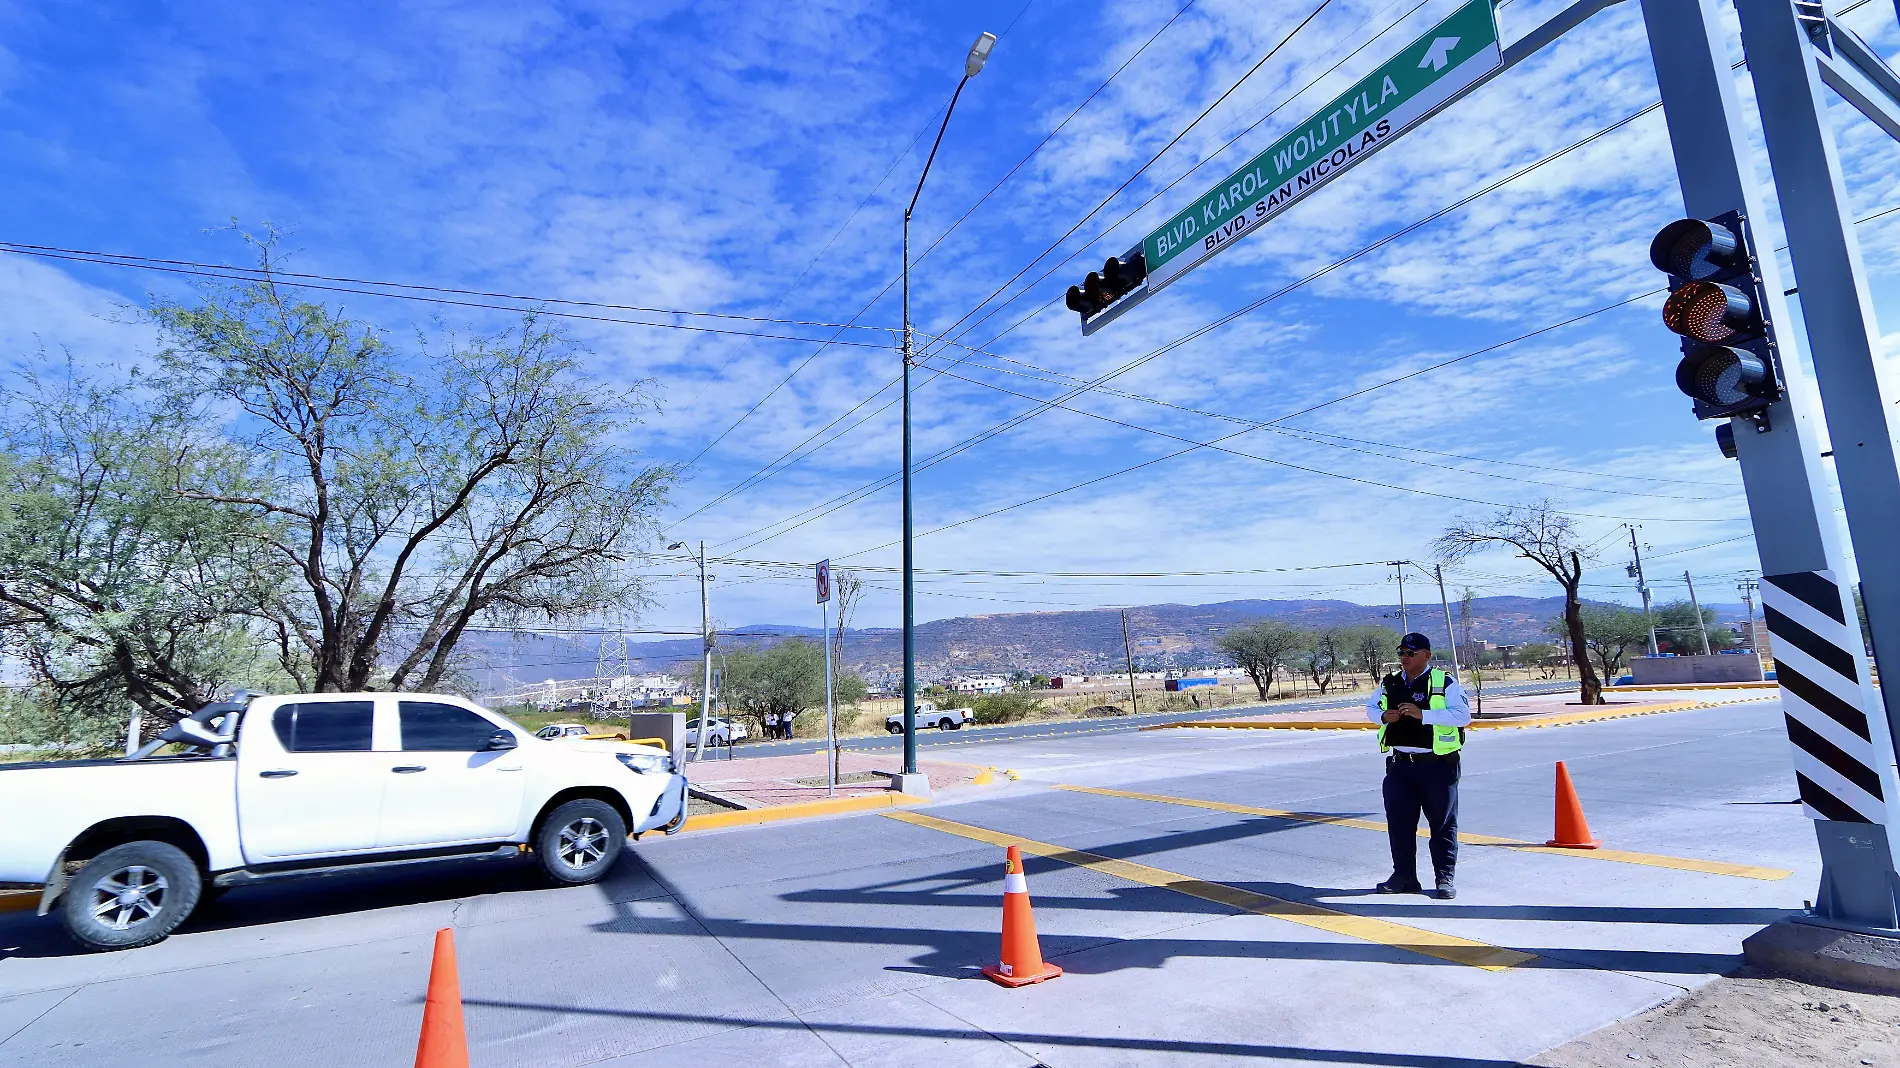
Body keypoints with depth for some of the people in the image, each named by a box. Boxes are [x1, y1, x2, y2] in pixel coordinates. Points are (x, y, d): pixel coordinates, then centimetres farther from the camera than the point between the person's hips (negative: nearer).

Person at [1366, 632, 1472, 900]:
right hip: (1400, 765, 5)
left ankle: (1445, 878, 16)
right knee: (1398, 823, 8)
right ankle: (1404, 876, 20)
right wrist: (1383, 716, -1)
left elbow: (1463, 715, -16)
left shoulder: (1445, 683, -5)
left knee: (1443, 824, 4)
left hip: (1437, 765, -5)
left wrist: (1422, 714, -23)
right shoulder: (1390, 684, 11)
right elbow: (1371, 707, 22)